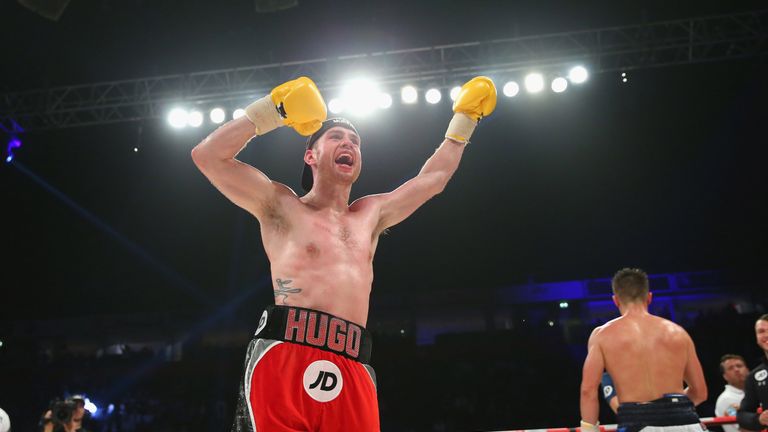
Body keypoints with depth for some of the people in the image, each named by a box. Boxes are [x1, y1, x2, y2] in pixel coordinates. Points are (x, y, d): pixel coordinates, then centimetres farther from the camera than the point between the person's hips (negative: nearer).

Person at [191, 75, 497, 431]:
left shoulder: (371, 215, 27)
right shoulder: (283, 207, 13)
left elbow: (433, 177, 35)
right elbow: (207, 156, 6)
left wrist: (465, 118, 40)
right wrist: (270, 112, 6)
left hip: (352, 371, 5)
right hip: (284, 361, -4)